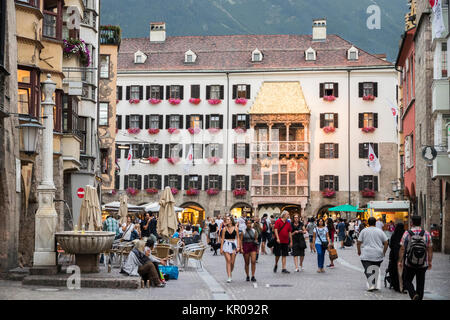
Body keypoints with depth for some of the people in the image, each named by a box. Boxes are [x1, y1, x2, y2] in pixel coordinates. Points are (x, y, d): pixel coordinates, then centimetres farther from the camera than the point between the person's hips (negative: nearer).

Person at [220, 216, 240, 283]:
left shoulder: (235, 228, 3)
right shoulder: (225, 229, 3)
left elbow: (237, 238, 6)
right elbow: (222, 238, 4)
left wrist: (238, 246, -3)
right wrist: (221, 248, 1)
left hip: (233, 245, 1)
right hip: (226, 245, -1)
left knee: (232, 262, 1)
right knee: (228, 261, -10)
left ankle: (230, 272, 27)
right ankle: (229, 277, -11)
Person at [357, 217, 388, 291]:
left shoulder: (364, 231, 1)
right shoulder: (380, 231, 4)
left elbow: (358, 243, 0)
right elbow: (386, 243, 3)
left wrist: (359, 251, 13)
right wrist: (383, 253, 13)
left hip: (366, 255, -2)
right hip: (378, 255, 2)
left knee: (368, 270, -5)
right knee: (376, 270, 14)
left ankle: (371, 285, -22)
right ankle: (375, 285, 15)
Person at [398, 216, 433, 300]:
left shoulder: (407, 234, -7)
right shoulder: (426, 234, -1)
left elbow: (402, 249, -7)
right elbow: (430, 249, 0)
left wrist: (400, 261, 0)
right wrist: (430, 262, 8)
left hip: (409, 264, -2)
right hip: (423, 264, 2)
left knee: (407, 281, 11)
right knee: (420, 283, 13)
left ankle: (413, 294, -13)